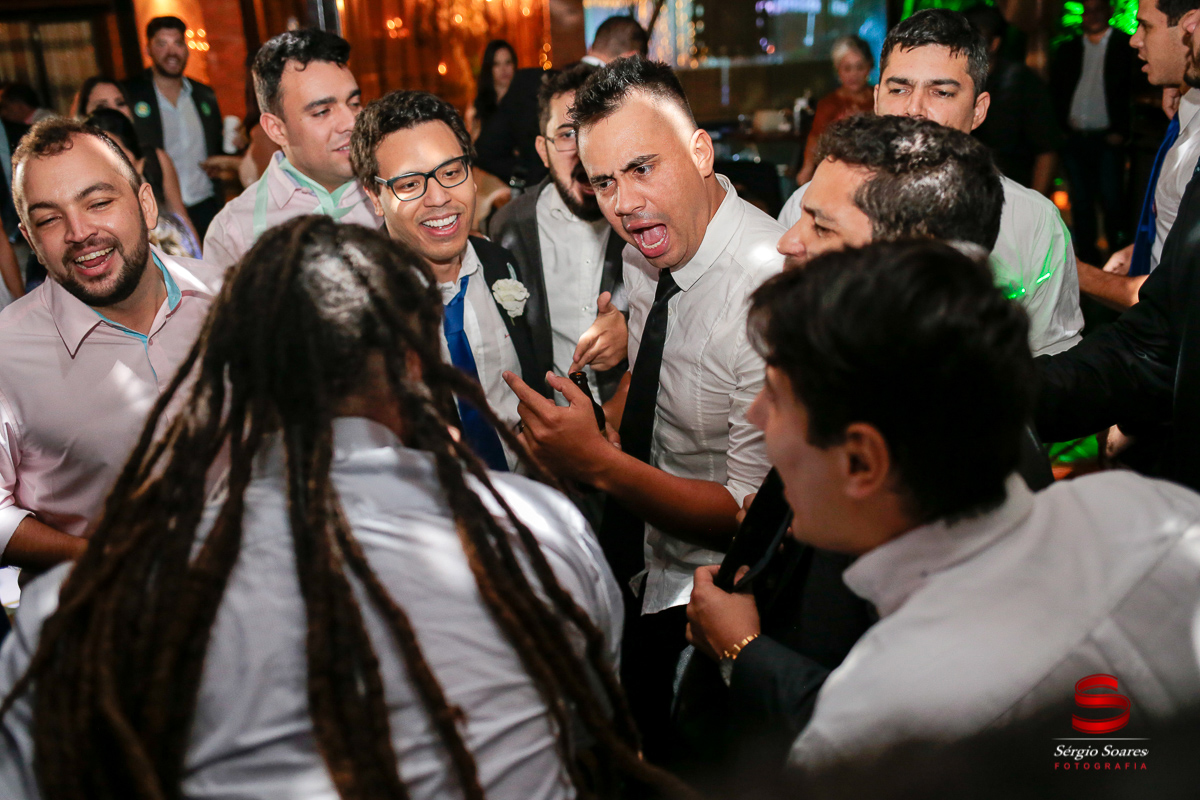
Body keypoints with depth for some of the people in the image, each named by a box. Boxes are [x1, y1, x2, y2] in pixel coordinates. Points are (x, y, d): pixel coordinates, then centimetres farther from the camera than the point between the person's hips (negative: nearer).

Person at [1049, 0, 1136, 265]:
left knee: (1111, 201, -8)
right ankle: (1087, 260, 13)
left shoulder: (1126, 46, 3)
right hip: (1074, 139, 3)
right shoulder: (1067, 49, 14)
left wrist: (1121, 132, -9)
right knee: (1080, 203, 6)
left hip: (1107, 139, -3)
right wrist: (1060, 126, 1)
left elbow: (1133, 91, -1)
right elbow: (1055, 92, 13)